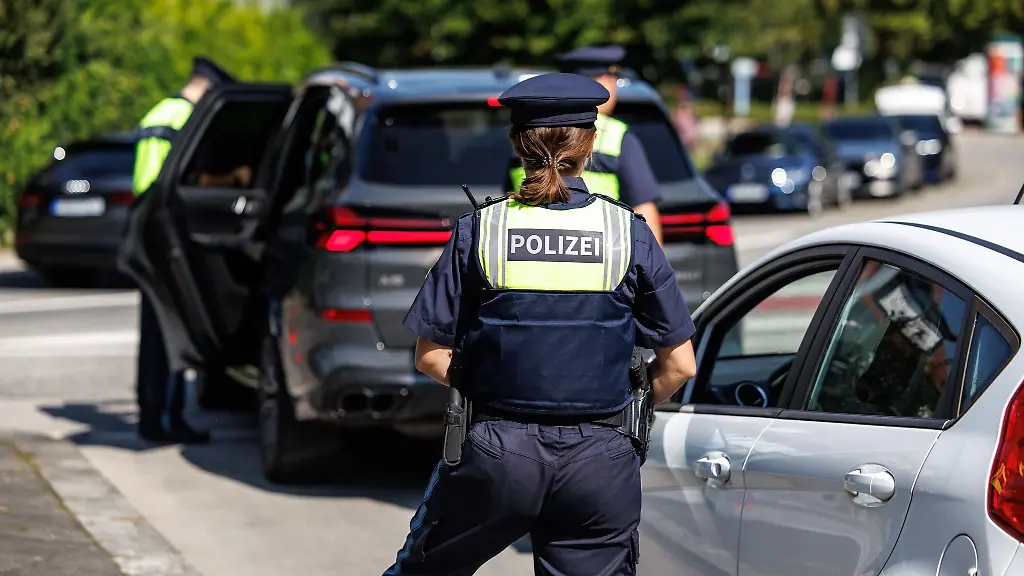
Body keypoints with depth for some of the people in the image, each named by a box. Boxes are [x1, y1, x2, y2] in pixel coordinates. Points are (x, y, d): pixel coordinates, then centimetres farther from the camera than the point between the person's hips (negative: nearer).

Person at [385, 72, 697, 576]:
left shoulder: (478, 231, -2)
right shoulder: (629, 233, -1)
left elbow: (431, 357, -1)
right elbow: (679, 365, 1)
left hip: (495, 454, 0)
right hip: (600, 460, 0)